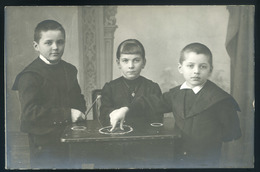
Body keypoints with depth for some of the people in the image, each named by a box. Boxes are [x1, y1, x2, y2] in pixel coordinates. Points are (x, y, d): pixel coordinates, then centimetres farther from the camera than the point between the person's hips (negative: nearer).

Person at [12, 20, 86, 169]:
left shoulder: (70, 70, 11)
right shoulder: (30, 75, -13)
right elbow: (29, 111, -23)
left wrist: (80, 112, 0)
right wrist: (67, 114, -23)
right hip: (45, 145, -6)